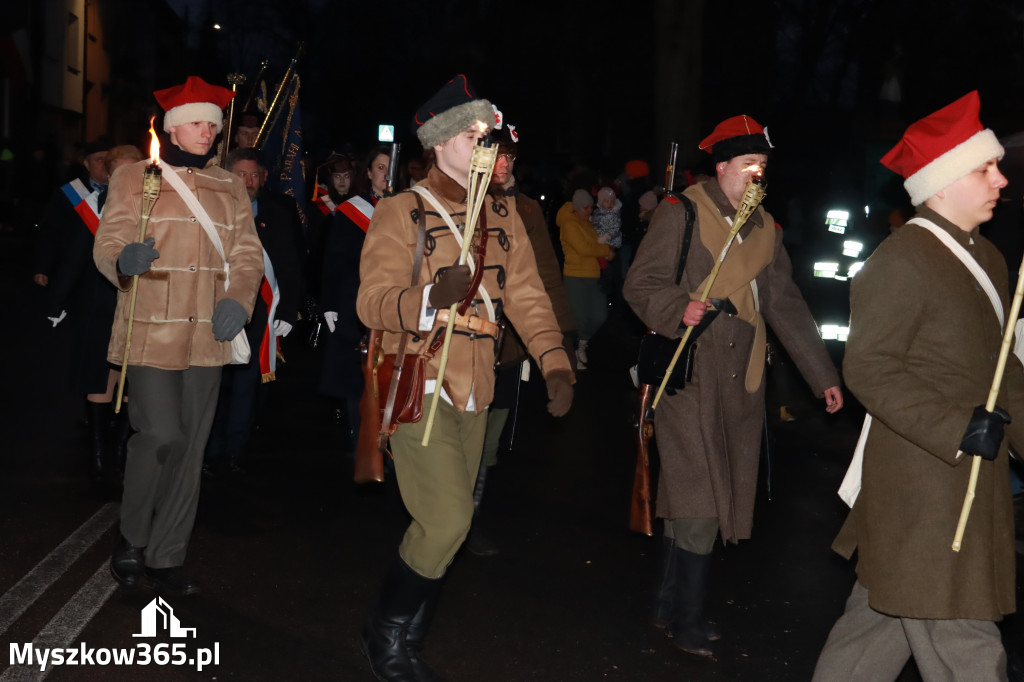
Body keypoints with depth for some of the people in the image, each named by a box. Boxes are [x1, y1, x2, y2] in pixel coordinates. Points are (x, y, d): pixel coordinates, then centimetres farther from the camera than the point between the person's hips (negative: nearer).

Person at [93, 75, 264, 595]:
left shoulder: (230, 187, 14)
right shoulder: (134, 178, 4)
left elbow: (247, 254, 10)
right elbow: (108, 243, -3)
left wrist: (238, 299, -10)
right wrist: (124, 260, -27)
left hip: (207, 337, 4)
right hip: (151, 333, -4)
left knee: (190, 448, 4)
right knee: (161, 435, -13)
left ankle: (166, 558, 16)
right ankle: (131, 539, 12)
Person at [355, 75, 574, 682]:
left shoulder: (502, 214, 10)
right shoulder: (402, 212, -8)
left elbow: (526, 294, 8)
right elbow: (374, 303, -15)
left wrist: (555, 364, -5)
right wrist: (433, 297, -35)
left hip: (475, 391, 6)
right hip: (418, 385, -6)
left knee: (451, 521, 11)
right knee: (446, 520, -14)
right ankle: (386, 633, 10)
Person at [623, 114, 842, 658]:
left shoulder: (765, 229, 15)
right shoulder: (683, 213, -4)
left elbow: (786, 306, 18)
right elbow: (640, 283, -7)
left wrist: (822, 375, 16)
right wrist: (679, 310, -27)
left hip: (740, 376, 6)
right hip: (688, 369, -6)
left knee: (693, 498, 11)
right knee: (698, 496, -6)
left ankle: (671, 607, 23)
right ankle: (685, 619, 9)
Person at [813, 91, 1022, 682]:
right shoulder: (900, 261, -15)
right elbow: (869, 367, -19)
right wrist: (957, 430, -24)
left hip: (971, 483, 9)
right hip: (922, 486, -9)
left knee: (885, 617, 19)